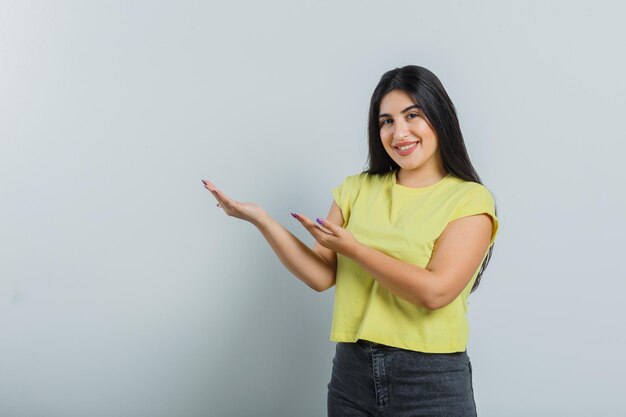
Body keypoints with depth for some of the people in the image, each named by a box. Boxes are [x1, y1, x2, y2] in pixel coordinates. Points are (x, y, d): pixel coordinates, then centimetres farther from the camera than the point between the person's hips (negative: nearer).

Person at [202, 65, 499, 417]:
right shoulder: (358, 189, 7)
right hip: (352, 370, 4)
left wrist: (351, 247, -13)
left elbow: (435, 291, -18)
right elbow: (322, 276, 0)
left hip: (431, 379, -3)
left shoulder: (470, 199, -6)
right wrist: (262, 220, -10)